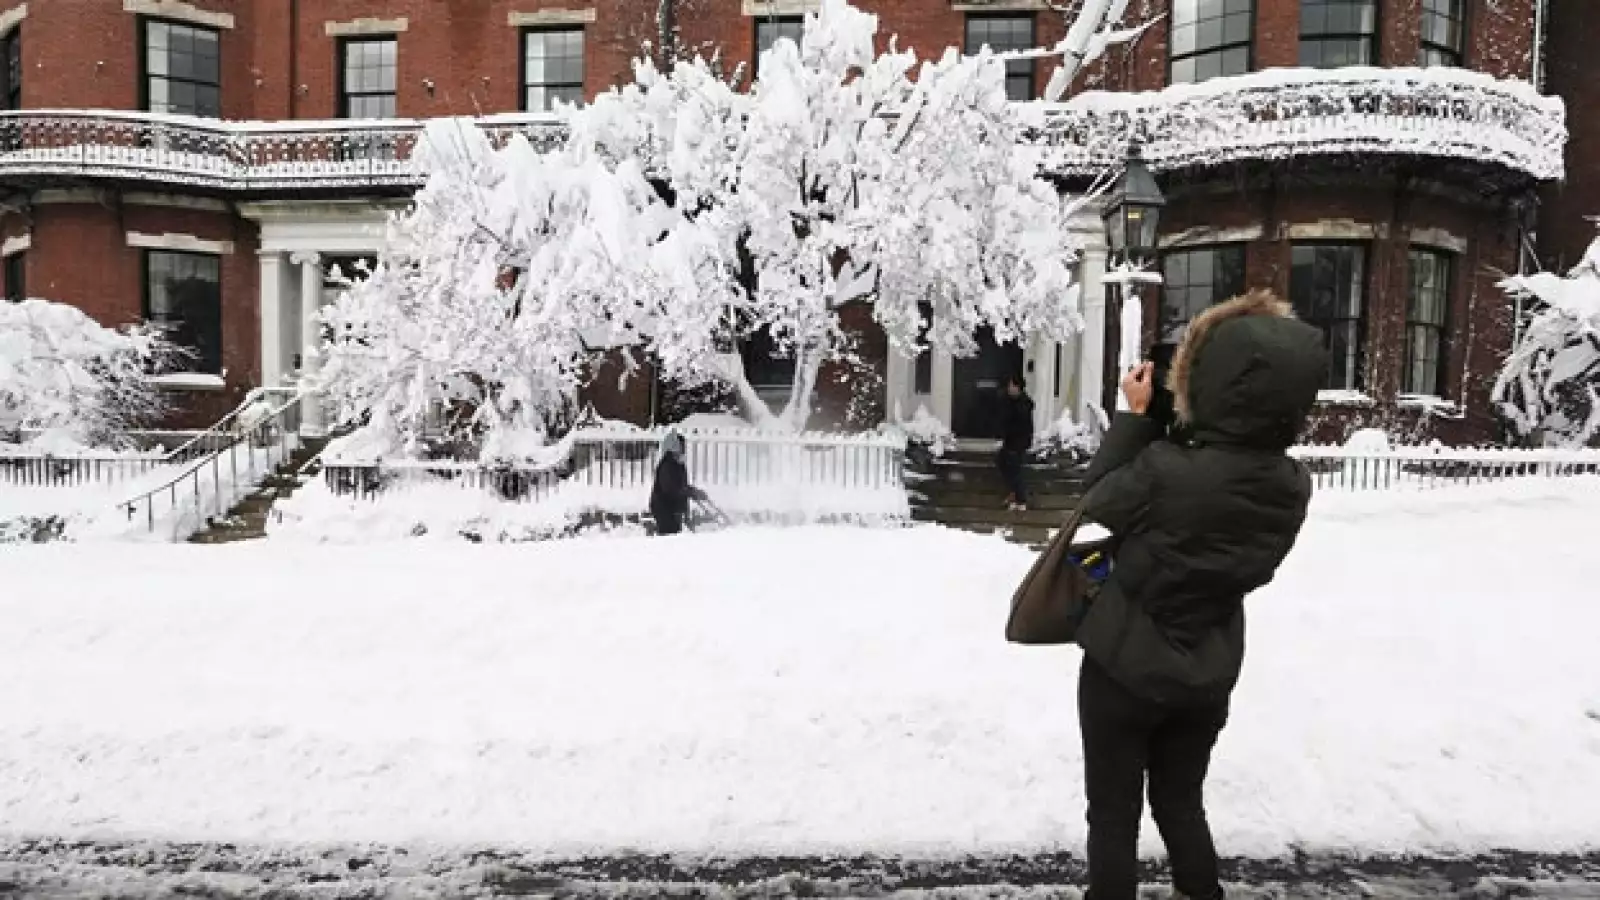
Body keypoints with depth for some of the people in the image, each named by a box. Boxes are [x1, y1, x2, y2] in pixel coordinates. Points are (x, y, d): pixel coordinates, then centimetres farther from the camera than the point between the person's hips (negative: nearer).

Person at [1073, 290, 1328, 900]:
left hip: (1125, 668, -5)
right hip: (1208, 676, 5)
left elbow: (1097, 503, -11)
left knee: (1114, 814, 13)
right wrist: (1162, 426, -2)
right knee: (1181, 802, 26)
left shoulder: (1163, 470, -31)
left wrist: (1136, 417, -6)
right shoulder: (1294, 487, -10)